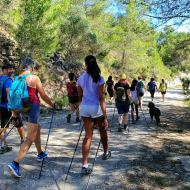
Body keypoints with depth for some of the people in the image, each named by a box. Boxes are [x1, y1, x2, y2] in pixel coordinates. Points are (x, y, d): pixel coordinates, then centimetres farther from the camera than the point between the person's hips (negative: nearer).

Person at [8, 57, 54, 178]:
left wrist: (14, 111, 17)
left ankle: (40, 154, 40)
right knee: (30, 138, -5)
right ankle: (15, 163, -13)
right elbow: (43, 96, -8)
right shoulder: (34, 78, -11)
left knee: (37, 129, 27)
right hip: (33, 107, -8)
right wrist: (52, 105, 7)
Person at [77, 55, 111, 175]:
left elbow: (80, 95, 11)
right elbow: (101, 98, -17)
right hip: (96, 107, -4)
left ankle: (85, 165, 2)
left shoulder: (81, 78, 3)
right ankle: (106, 153, 44)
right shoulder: (99, 78, -11)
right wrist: (105, 117, -16)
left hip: (84, 107, 4)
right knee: (103, 131, 22)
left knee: (88, 135, 8)